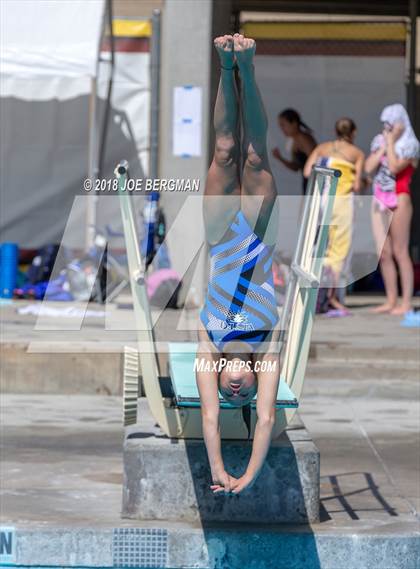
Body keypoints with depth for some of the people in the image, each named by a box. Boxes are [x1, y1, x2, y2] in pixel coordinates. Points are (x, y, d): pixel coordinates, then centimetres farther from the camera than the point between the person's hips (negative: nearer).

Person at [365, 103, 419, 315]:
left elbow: (394, 167, -17)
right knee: (384, 254, 5)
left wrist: (391, 141, -9)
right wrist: (384, 146, 0)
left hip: (399, 200, -6)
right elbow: (369, 167, 3)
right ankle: (391, 300, 10)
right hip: (379, 201, 6)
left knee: (400, 252, -8)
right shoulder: (379, 141, 13)